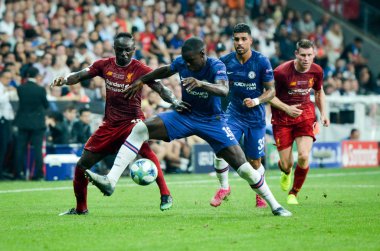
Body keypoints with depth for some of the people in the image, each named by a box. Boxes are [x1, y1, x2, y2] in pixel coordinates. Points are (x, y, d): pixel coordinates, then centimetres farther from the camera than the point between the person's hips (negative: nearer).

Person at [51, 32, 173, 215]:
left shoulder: (140, 69, -9)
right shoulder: (105, 65, 3)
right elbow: (81, 75, -2)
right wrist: (64, 80, -23)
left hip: (132, 121, -4)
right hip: (109, 123, 5)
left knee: (146, 151, -33)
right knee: (82, 164, 5)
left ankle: (165, 195, -25)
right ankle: (80, 208, 23)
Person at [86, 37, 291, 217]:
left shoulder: (216, 66, -21)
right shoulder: (181, 62, -7)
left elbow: (223, 90, -42)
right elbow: (164, 71, 17)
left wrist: (201, 83, -59)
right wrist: (141, 81, 18)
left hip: (212, 121, -4)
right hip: (184, 115, 4)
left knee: (243, 168, -12)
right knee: (140, 129, -18)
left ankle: (274, 205, 8)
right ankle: (110, 181, -25)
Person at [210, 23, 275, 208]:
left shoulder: (262, 62, -13)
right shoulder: (226, 61, -6)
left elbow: (271, 90, -8)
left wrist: (256, 101, -24)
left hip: (255, 117, -2)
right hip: (234, 114, 2)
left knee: (254, 162, 4)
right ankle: (224, 188, 7)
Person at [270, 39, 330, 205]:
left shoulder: (317, 71, -5)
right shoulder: (281, 72, -20)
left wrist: (323, 114, 3)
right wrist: (286, 108, -22)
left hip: (306, 114, 2)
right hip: (282, 118, -2)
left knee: (304, 156, -17)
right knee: (286, 164, -2)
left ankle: (294, 193, 7)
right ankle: (286, 173, 41)